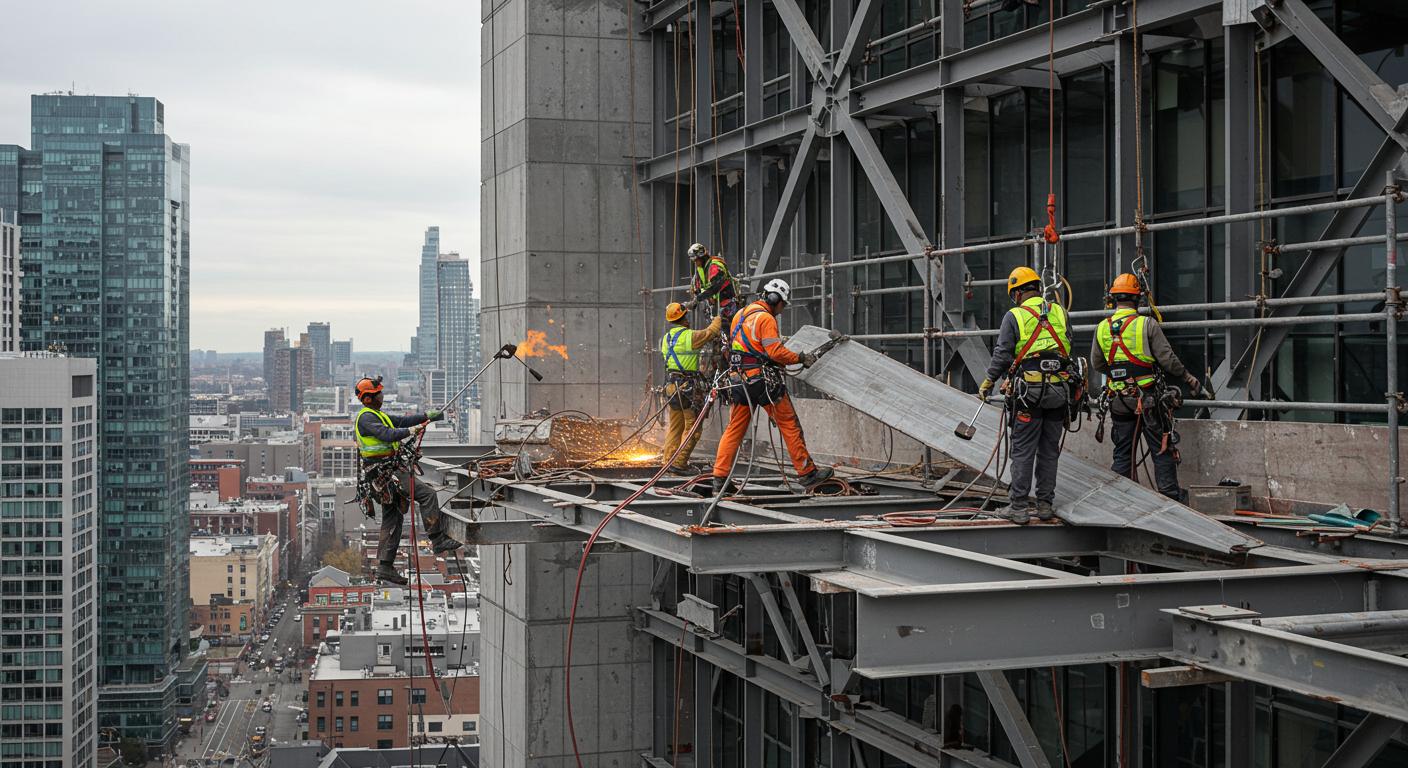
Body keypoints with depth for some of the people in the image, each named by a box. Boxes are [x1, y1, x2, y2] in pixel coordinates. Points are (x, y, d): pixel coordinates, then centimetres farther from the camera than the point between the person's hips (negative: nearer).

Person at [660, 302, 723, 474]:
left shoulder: (665, 338, 10)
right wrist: (719, 318, 14)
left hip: (671, 385, 8)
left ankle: (669, 462, 14)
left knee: (675, 427, 15)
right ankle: (679, 463, -6)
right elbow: (711, 332, -3)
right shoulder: (690, 336, -13)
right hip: (689, 386, -8)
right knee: (693, 427, -2)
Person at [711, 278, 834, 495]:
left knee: (734, 429, 8)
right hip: (763, 379, -8)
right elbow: (775, 351, -19)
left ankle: (719, 479, 3)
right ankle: (807, 473, 5)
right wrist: (801, 358, -8)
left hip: (741, 379, 8)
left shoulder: (741, 314, 16)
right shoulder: (766, 318, -11)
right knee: (790, 425, 1)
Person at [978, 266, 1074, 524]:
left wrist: (988, 382, 9)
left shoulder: (1013, 316, -4)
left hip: (1028, 391, -4)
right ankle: (1045, 504, 15)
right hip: (1059, 392, 4)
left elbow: (1002, 355, -4)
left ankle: (1019, 507, 0)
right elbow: (1068, 347, 13)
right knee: (1049, 450, 11)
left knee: (1023, 451, 0)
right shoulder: (1059, 313, 9)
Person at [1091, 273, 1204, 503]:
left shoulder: (1102, 328, 2)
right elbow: (1168, 359, -8)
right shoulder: (1147, 324, -9)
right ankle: (1170, 497, 8)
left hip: (1118, 401, 4)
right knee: (1162, 449, 5)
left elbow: (1096, 365, 11)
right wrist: (1189, 378, 6)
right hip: (1149, 398, -3)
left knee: (1122, 451, 11)